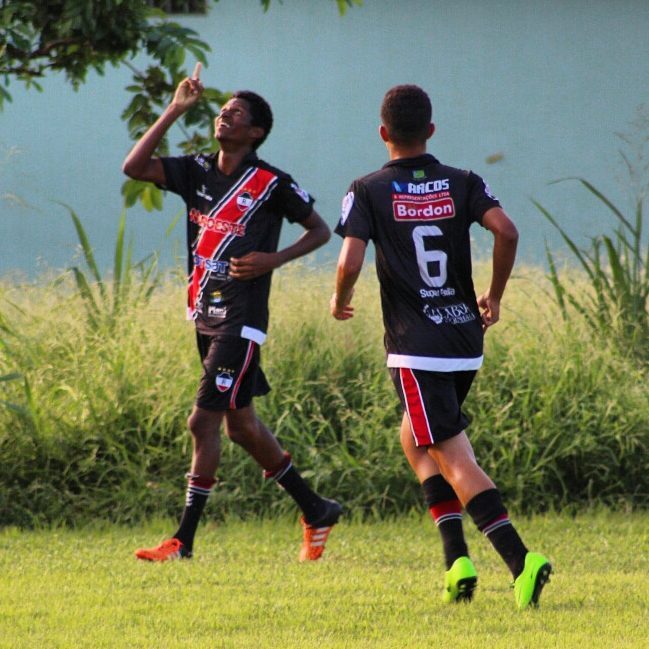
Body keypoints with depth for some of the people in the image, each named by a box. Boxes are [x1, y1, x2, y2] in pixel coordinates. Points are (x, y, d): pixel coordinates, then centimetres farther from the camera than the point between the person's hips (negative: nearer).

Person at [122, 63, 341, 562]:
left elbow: (321, 230, 2)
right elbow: (135, 167, -2)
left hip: (240, 321, -8)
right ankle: (316, 511, 28)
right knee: (241, 425, 14)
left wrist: (274, 260, -13)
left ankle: (184, 540, -7)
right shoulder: (197, 172, 9)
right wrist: (175, 110, -5)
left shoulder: (272, 184, -7)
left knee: (204, 421, -11)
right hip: (206, 316, 8)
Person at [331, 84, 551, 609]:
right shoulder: (463, 184, 5)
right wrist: (494, 297, 4)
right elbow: (506, 231, -11)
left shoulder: (369, 192, -3)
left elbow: (350, 262, -14)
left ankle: (520, 559, -23)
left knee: (453, 458, -6)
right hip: (467, 341, 5)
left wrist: (340, 302, 7)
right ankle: (457, 560, 11)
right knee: (415, 439, 23)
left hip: (416, 348, -5)